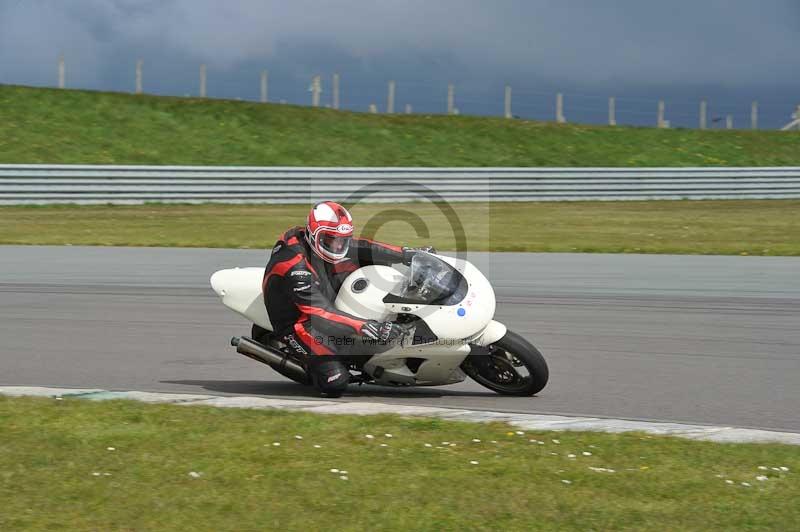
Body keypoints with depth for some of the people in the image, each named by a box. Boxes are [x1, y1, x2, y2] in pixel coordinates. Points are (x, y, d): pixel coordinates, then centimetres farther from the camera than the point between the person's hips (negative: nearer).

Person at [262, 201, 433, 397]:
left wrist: (408, 254, -2)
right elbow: (320, 313, -35)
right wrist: (368, 327, -41)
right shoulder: (296, 267, -33)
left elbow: (363, 248, 4)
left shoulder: (325, 242, -8)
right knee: (335, 383, -24)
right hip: (299, 322, -8)